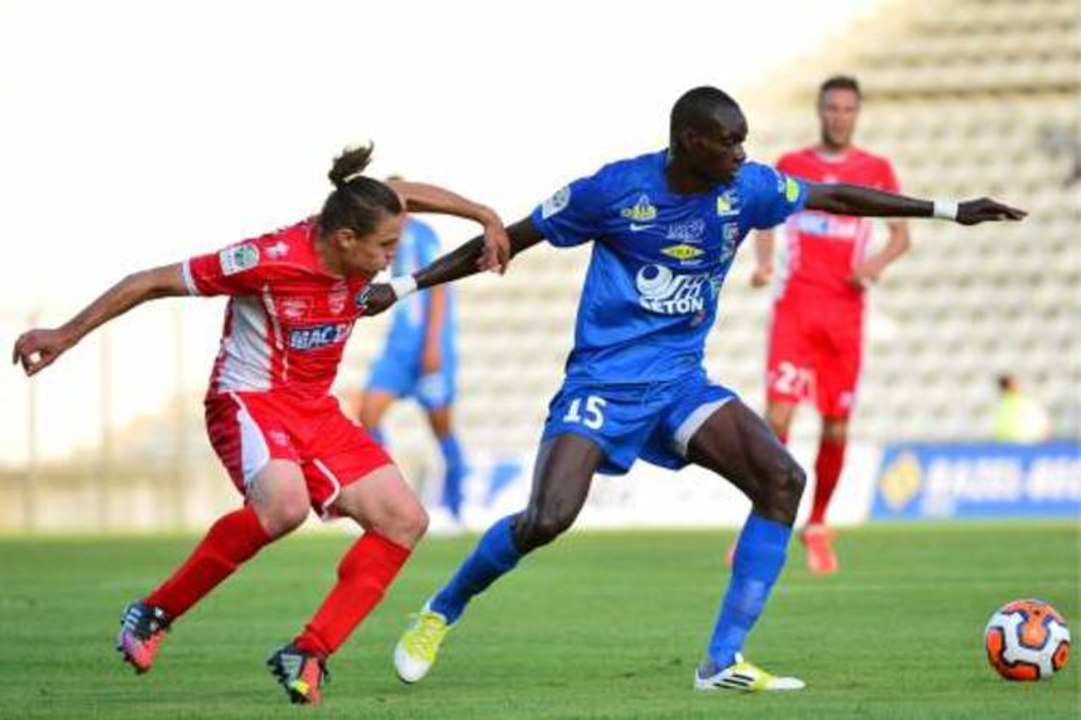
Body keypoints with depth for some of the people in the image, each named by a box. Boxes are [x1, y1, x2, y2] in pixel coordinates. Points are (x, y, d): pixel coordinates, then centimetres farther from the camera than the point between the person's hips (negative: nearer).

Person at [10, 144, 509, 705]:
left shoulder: (357, 247, -5)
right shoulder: (270, 260, -23)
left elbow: (404, 193, 20)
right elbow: (152, 282, -14)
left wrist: (484, 217, 17)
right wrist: (66, 335, -10)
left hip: (316, 412, 8)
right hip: (250, 401, -8)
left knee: (404, 520, -5)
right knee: (284, 504, -37)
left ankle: (308, 653, -6)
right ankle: (153, 614, -19)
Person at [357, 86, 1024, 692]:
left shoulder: (747, 188, -3)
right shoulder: (616, 189, -14)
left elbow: (836, 196, 11)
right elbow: (509, 240, -5)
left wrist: (951, 210, 13)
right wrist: (402, 287, -7)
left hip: (681, 381, 5)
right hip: (604, 380, -5)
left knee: (783, 479, -15)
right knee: (546, 521, -22)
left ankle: (724, 661, -11)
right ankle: (440, 614, 7)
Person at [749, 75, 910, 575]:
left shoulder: (876, 170, 8)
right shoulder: (791, 166, 8)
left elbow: (901, 235, 11)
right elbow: (766, 222, 14)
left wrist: (878, 262, -10)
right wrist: (763, 262, -6)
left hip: (846, 309, 1)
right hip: (795, 304, -1)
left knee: (836, 429, 2)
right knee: (778, 416, -15)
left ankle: (818, 526, 20)